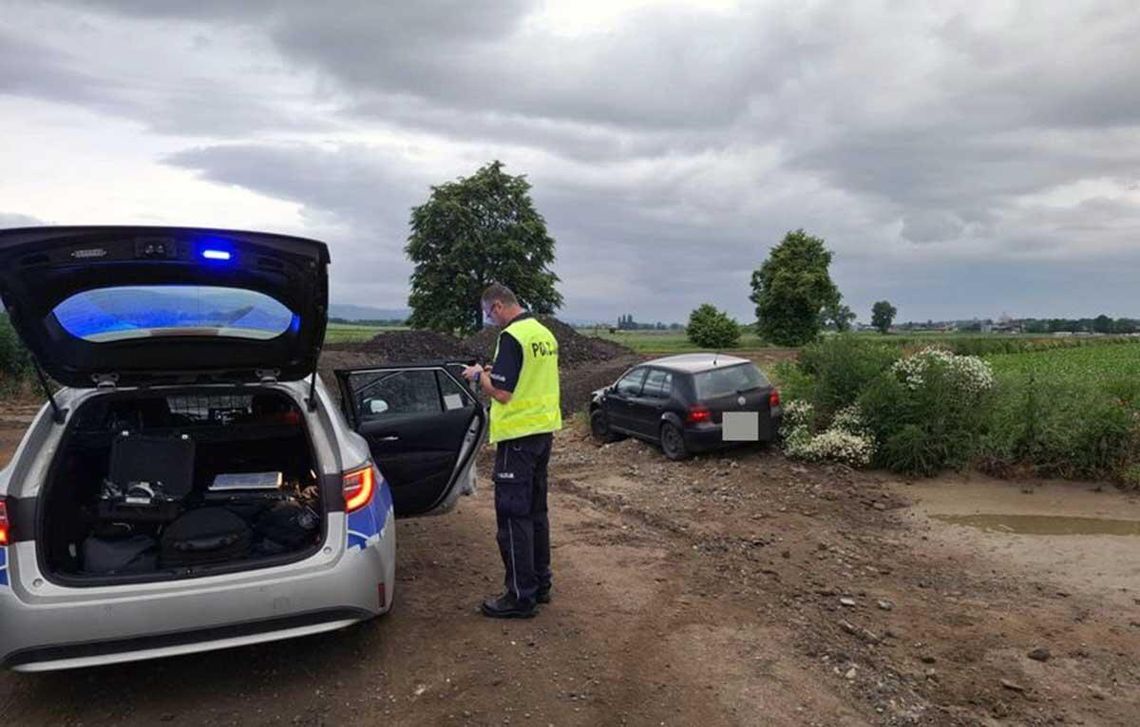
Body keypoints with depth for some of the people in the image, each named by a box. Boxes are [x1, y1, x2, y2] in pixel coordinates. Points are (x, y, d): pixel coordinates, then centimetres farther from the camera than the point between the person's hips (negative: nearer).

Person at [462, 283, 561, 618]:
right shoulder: (545, 334, 11)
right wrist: (495, 372, 15)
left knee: (513, 515, -1)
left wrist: (479, 375, -4)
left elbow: (502, 393, -21)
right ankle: (540, 583, 27)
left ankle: (521, 596, 5)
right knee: (536, 510, 17)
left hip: (518, 436, -9)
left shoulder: (511, 337, -17)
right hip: (544, 430, 9)